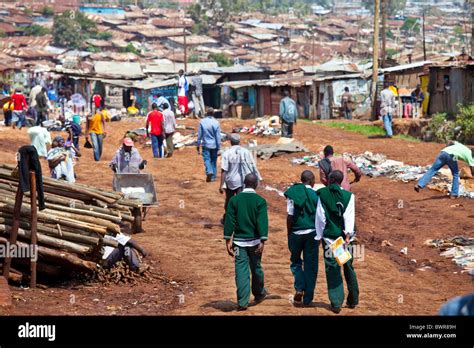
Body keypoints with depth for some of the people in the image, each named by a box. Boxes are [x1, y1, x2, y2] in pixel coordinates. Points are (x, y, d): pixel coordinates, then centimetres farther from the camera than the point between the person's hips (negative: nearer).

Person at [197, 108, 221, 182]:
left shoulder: (202, 122, -8)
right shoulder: (216, 123, -9)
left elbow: (199, 135, -3)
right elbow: (218, 136, -6)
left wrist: (198, 145, 7)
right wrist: (218, 147, 1)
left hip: (206, 145, -1)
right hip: (214, 145, 1)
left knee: (207, 159, 2)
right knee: (213, 160, 12)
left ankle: (209, 171, -24)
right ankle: (213, 177, 16)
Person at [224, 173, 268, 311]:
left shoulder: (234, 200, 0)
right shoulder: (260, 201, -5)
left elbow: (229, 221, -2)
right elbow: (262, 222, -13)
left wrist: (228, 240, 1)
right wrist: (262, 241, -15)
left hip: (239, 240, 1)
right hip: (254, 241, -1)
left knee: (241, 270, -1)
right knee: (256, 268, 17)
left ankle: (242, 302, -5)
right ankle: (259, 294, 36)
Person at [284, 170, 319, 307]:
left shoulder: (293, 194, -3)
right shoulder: (316, 195, -3)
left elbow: (290, 216, -5)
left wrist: (289, 234, 4)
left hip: (296, 233, 0)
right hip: (312, 233, 0)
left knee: (296, 262, 17)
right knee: (310, 265, 8)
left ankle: (299, 288, -3)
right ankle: (308, 297, 10)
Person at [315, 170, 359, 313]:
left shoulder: (322, 194, -2)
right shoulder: (348, 195, -1)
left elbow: (320, 217, -1)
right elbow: (349, 216, -10)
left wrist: (319, 235, 6)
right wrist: (348, 233, -15)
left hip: (329, 237, -1)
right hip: (344, 236, 1)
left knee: (332, 269, 1)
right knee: (348, 267, 14)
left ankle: (336, 303, -4)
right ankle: (353, 300, 22)